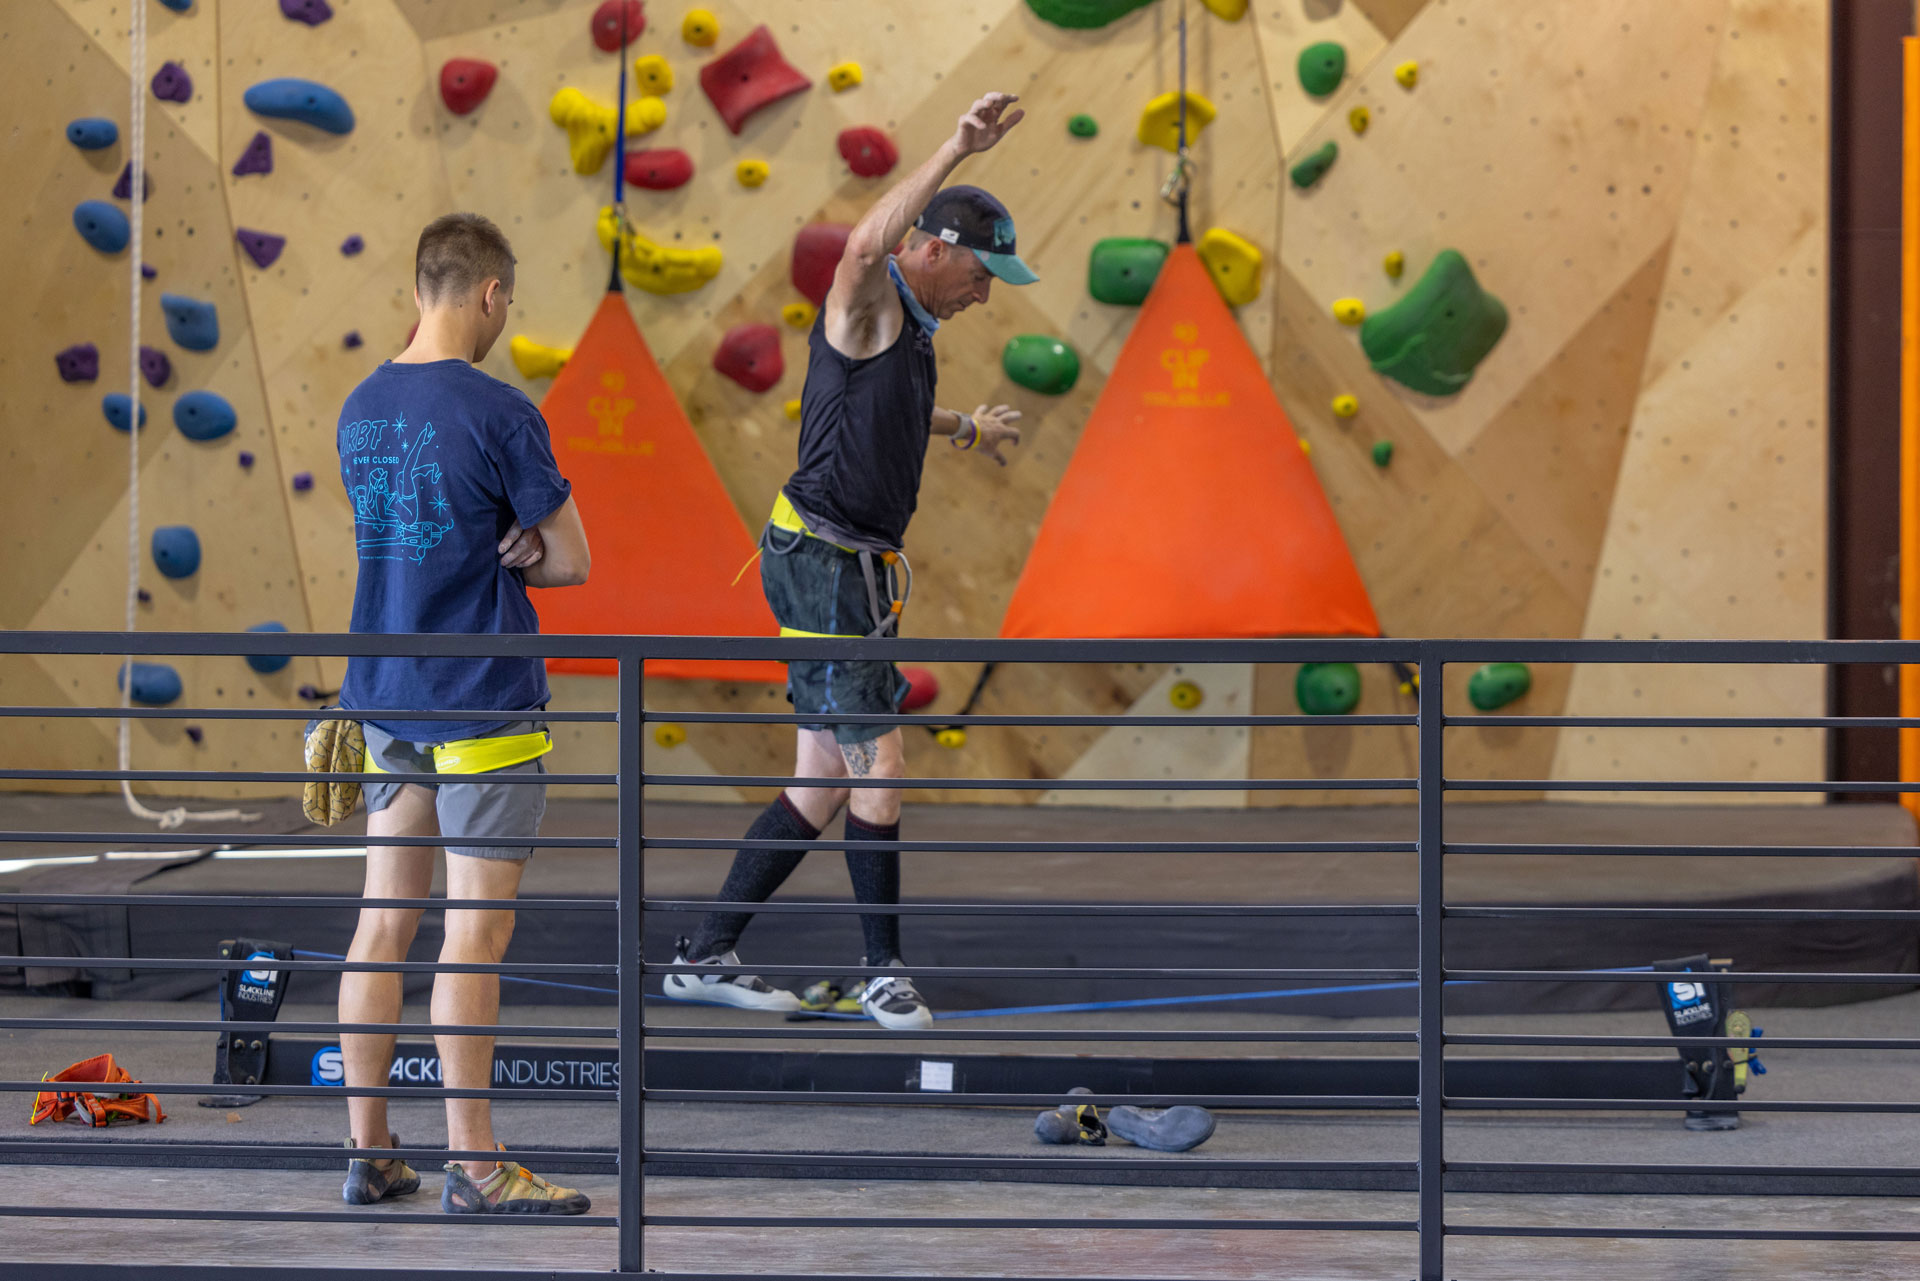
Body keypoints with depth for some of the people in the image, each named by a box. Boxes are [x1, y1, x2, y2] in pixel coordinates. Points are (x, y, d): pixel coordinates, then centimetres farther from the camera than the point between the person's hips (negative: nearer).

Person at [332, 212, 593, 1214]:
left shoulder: (361, 409, 8)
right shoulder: (497, 413, -14)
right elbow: (572, 562, -8)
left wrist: (495, 552, 0)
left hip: (384, 698, 7)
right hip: (481, 704, -7)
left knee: (384, 923, 10)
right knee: (475, 934, -4)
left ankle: (369, 1150, 14)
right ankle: (473, 1165, -2)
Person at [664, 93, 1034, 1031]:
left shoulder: (910, 325, 18)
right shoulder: (866, 304, -11)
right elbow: (868, 243, -37)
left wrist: (966, 430, 57)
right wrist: (956, 152, -41)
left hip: (851, 569, 10)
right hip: (825, 559, -10)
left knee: (821, 786, 10)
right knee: (877, 768, -7)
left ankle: (706, 956, 16)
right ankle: (885, 971, 3)